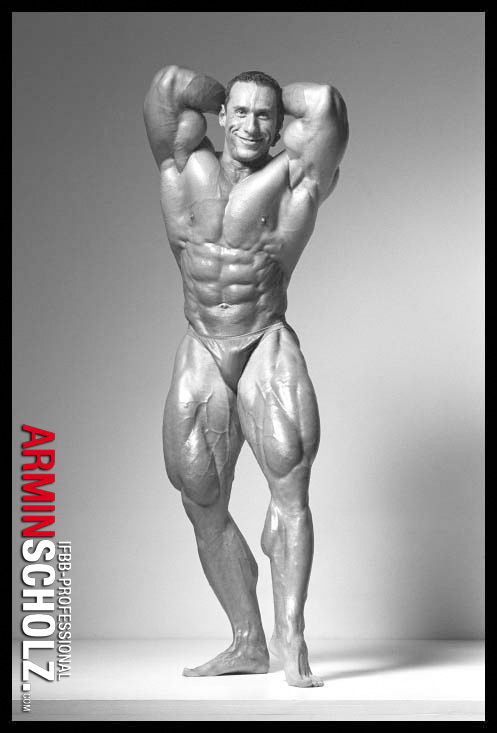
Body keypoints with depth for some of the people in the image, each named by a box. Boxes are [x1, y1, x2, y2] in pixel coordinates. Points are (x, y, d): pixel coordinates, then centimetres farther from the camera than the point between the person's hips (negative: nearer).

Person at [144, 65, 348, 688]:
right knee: (203, 506, 5)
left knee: (290, 480, -21)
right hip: (201, 356, 3)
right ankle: (247, 643, 16)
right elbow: (169, 85, -4)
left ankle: (290, 636, -15)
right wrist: (228, 95, 11)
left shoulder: (292, 179, -2)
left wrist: (276, 97, 3)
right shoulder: (188, 169, 5)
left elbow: (325, 103, -15)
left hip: (268, 346, -3)